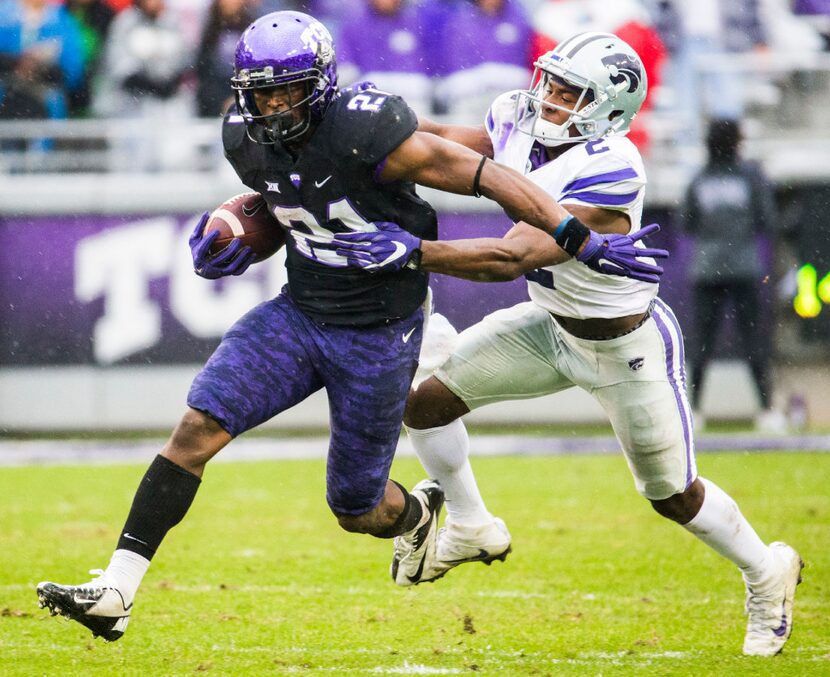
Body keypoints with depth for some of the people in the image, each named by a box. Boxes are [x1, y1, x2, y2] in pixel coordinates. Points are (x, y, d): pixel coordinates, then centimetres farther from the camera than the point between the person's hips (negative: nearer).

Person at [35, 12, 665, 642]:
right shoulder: (247, 139, -6)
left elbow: (486, 176, -23)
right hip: (298, 313, 5)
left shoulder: (364, 131, -27)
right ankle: (115, 594, -16)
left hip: (378, 336, -5)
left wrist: (584, 243, -23)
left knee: (357, 510, 8)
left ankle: (418, 515, 47)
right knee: (199, 426, -15)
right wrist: (236, 247, -5)